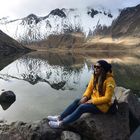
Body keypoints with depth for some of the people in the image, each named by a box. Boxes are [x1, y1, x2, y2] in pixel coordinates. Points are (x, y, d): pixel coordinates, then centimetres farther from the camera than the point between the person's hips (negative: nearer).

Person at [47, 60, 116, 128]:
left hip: (102, 105, -7)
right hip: (93, 99, 7)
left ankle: (61, 123, -23)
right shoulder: (95, 76, 0)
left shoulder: (109, 80, -21)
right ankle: (60, 117, -9)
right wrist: (85, 97, -11)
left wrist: (92, 101, -22)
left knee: (82, 107, -26)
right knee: (77, 101, -14)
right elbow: (89, 88, 7)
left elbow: (107, 98, -22)